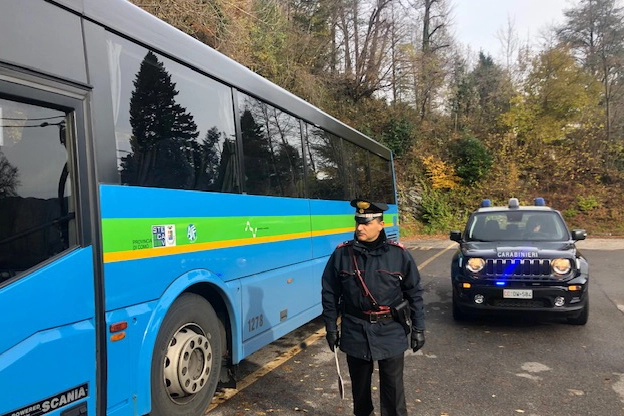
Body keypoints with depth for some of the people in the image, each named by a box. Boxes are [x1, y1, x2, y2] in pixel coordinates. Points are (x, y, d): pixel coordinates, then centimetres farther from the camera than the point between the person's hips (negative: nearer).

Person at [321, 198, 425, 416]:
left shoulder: (399, 254, -6)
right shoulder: (341, 254, -5)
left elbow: (414, 293, 1)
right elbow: (330, 293, 2)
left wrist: (418, 328, 1)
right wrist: (331, 327, 2)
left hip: (391, 331, -1)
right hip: (355, 330, 2)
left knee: (393, 385, 8)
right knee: (359, 382, 19)